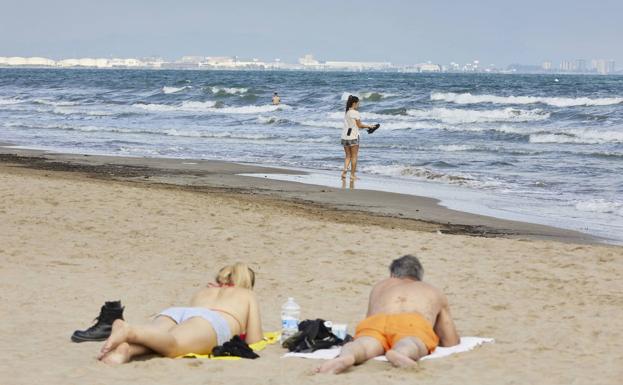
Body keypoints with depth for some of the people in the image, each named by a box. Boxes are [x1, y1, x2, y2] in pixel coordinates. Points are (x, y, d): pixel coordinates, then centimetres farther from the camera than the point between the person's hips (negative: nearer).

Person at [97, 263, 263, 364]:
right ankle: (129, 331, -66)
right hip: (214, 320, -4)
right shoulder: (248, 295, 36)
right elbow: (254, 341, 29)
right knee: (173, 344, -38)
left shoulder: (203, 291, 47)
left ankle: (124, 347, -66)